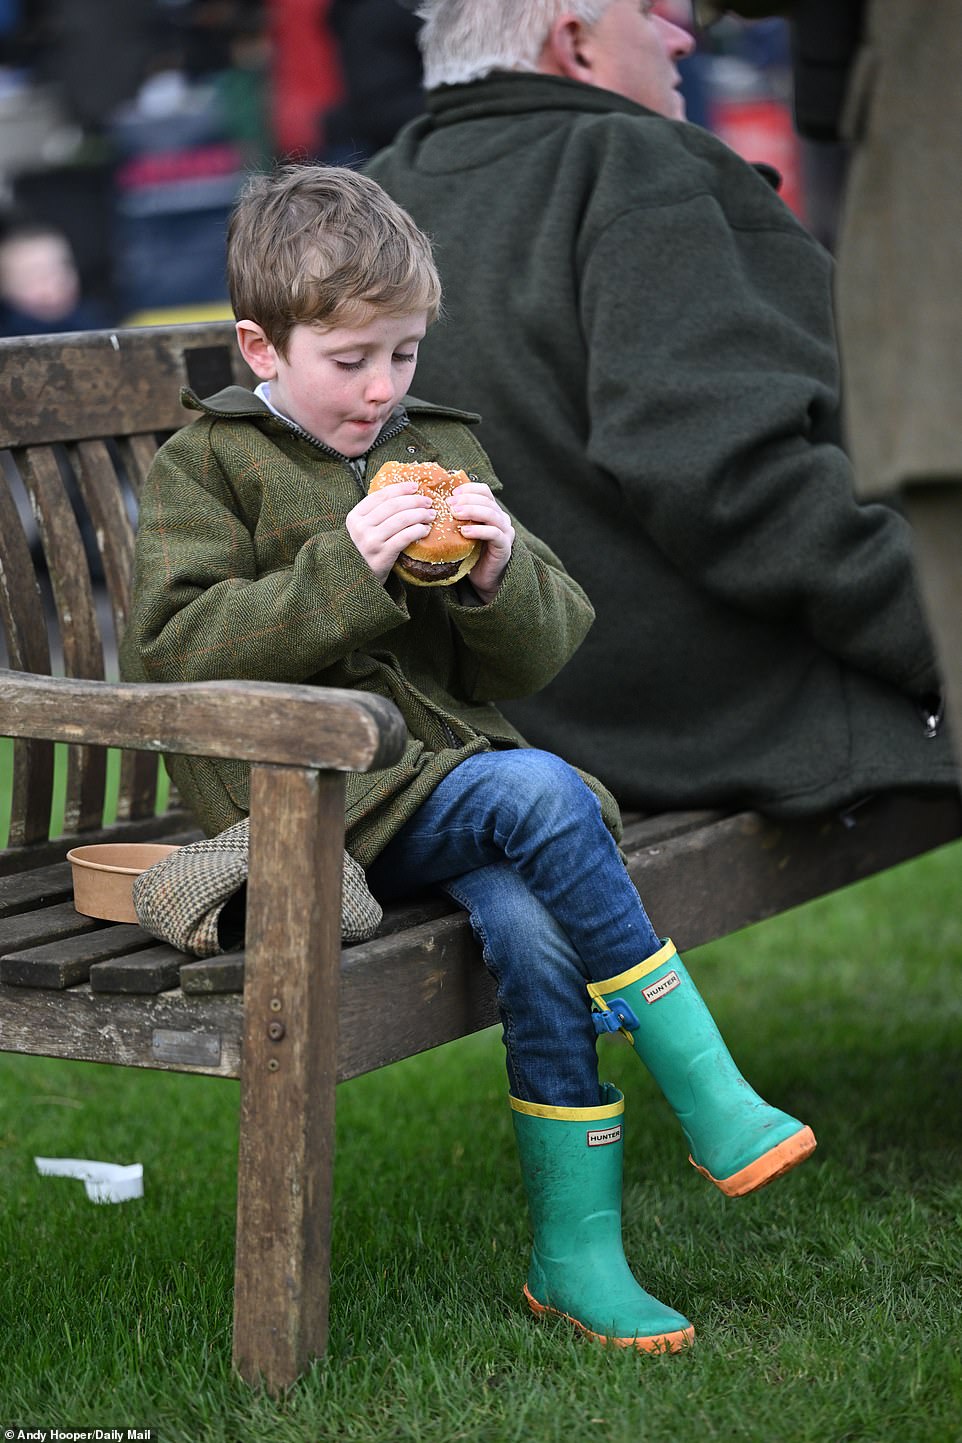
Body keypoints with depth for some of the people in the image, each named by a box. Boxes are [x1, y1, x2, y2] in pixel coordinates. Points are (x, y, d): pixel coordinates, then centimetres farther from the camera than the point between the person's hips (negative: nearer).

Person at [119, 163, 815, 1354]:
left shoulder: (441, 452, 16)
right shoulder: (205, 464, 3)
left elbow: (536, 660, 14)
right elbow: (172, 648, -11)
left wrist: (502, 577, -9)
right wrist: (343, 566, -18)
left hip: (447, 777, 4)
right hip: (311, 798, -4)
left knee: (536, 930, -27)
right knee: (545, 796, -29)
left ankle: (576, 1253, -16)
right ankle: (710, 1100, -21)